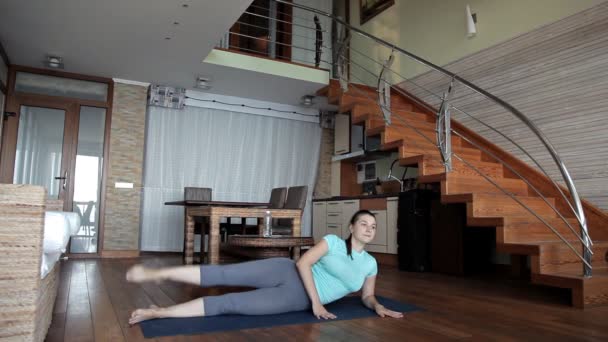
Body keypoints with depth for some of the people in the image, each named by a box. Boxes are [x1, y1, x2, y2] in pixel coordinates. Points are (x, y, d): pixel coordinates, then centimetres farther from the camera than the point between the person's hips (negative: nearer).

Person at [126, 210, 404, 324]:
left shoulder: (370, 264, 9)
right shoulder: (332, 241, -2)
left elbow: (367, 296, 17)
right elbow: (303, 263, -10)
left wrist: (378, 307, -6)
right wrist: (317, 301, -16)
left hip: (298, 300, 1)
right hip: (288, 272, -1)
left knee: (230, 304, -15)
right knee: (223, 274, -17)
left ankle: (158, 313, -14)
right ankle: (156, 274, -9)